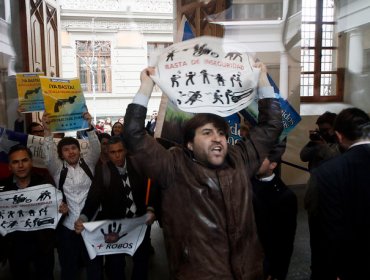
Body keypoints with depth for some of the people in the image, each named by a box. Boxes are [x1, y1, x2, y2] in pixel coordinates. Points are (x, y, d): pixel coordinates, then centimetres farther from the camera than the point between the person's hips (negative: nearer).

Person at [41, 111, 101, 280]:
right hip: (67, 226, 0)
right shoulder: (58, 169, 1)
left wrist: (89, 126, -22)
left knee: (94, 266, 14)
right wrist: (47, 130, -24)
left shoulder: (87, 163, 4)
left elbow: (96, 148, -10)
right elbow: (48, 156, -15)